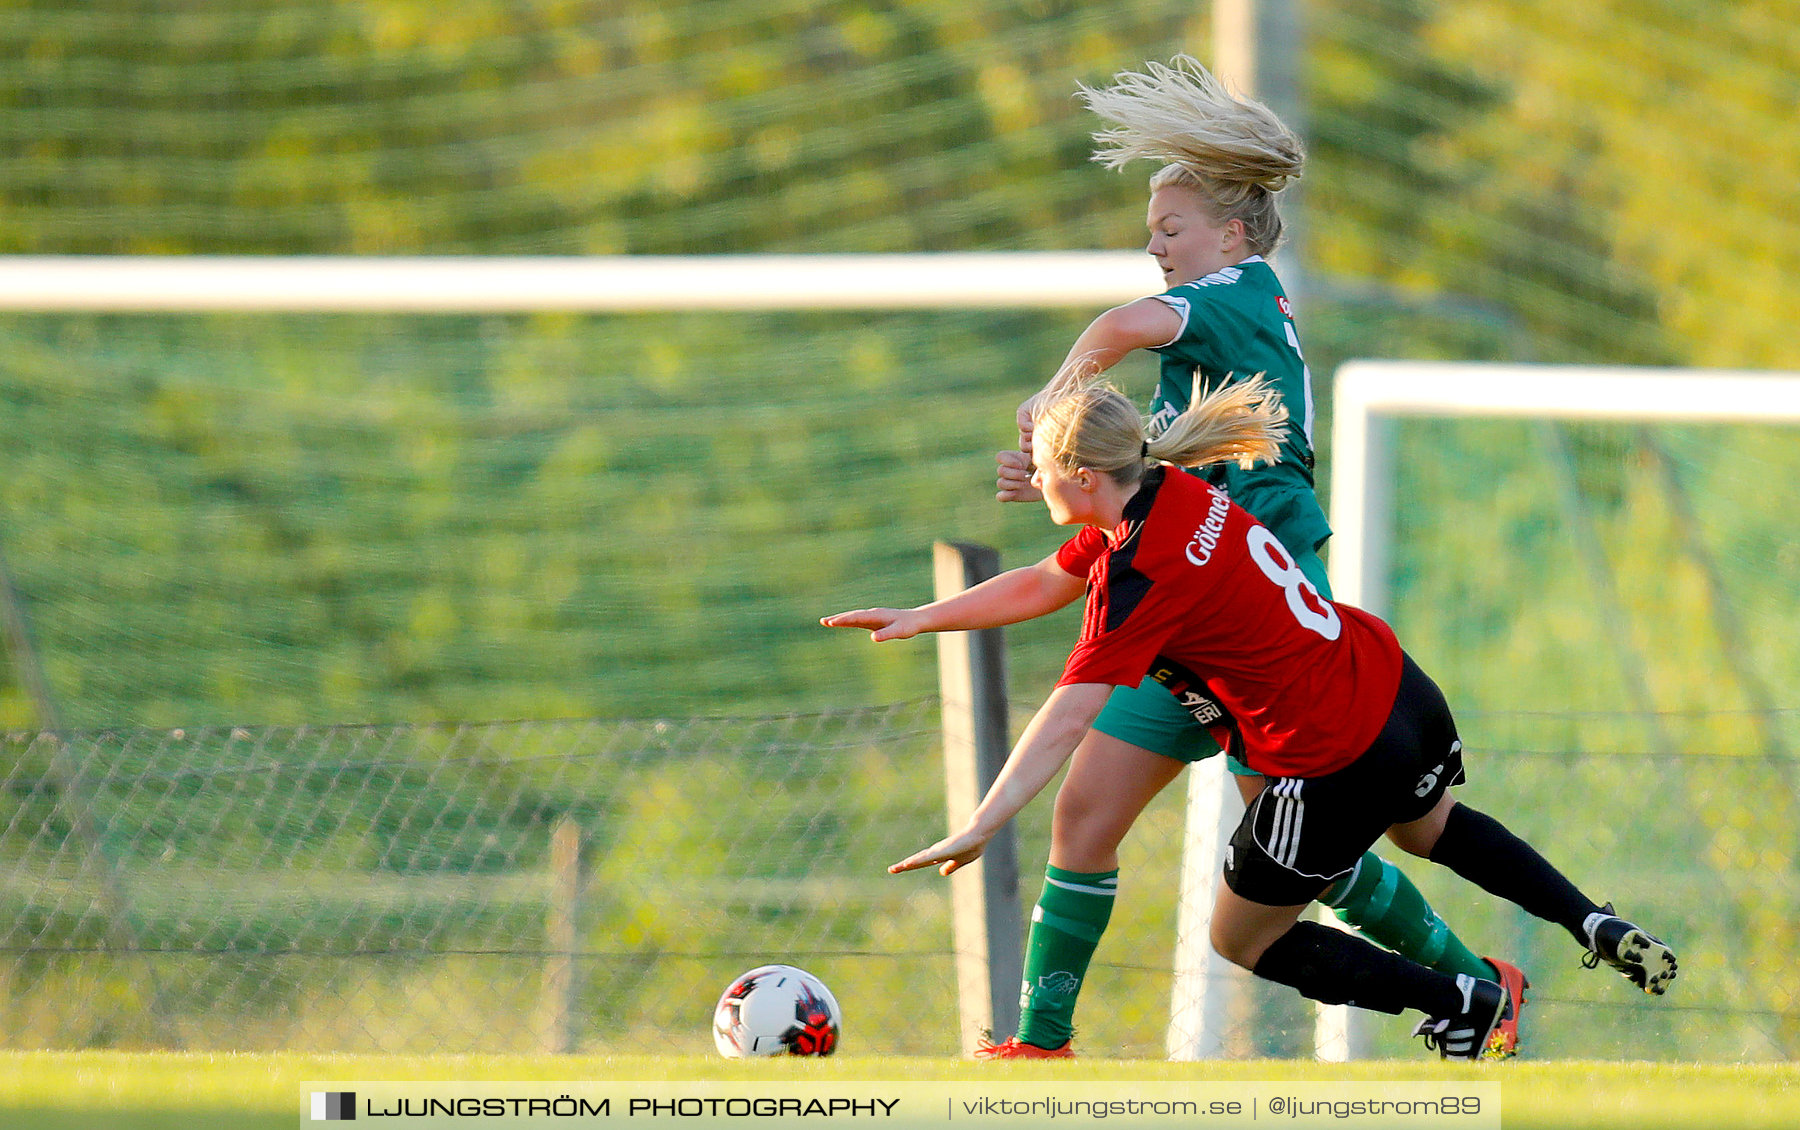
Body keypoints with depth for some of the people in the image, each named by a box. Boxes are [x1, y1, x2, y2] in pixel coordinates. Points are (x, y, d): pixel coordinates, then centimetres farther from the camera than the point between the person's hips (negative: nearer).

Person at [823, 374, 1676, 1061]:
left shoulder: (1141, 577, -24)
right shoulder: (1171, 494, 1)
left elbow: (1066, 721, -31)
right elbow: (1045, 583, 14)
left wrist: (980, 828, -35)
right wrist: (920, 619, 11)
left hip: (1337, 768, -9)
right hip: (1399, 688, 9)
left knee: (1242, 939, 14)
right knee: (1431, 827, 40)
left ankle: (1464, 1003, 15)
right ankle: (1599, 928, 34)